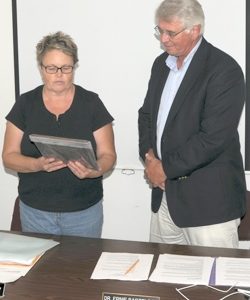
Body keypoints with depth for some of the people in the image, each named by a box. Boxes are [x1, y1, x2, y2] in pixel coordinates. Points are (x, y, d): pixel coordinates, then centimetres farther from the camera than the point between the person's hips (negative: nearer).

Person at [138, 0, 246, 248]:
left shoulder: (224, 70, -16)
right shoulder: (162, 63, 10)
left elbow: (213, 138, -22)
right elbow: (146, 114, 18)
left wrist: (166, 168, -13)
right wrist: (149, 155, -1)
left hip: (209, 199, -7)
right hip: (165, 191, 7)